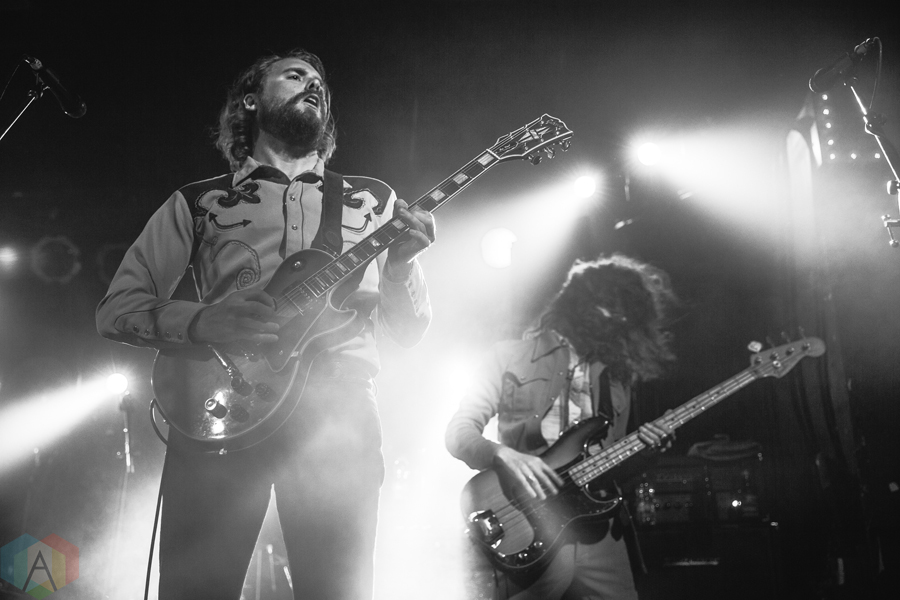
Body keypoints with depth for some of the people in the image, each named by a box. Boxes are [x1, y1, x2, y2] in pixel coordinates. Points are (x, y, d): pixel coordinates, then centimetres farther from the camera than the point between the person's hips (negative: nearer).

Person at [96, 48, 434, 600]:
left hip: (337, 408, 1)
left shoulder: (373, 200, 18)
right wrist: (203, 321, -9)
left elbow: (409, 331, 16)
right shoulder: (197, 202, 15)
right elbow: (117, 308, 11)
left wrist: (400, 266, -6)